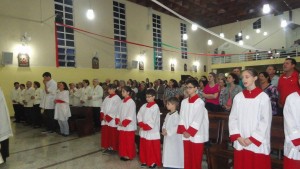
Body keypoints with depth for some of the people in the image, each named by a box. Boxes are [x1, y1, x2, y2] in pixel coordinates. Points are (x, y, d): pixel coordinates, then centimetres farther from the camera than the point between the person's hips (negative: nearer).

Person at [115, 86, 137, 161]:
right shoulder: (122, 101, 9)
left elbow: (131, 115, -17)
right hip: (121, 125, 7)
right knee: (122, 140, 13)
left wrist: (123, 123, -16)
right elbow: (119, 112, 12)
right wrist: (118, 121, -1)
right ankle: (124, 154, 27)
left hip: (129, 126, -7)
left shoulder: (131, 102, -13)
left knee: (129, 141, 4)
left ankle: (129, 155, 18)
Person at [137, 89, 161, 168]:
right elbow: (139, 115, 5)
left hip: (152, 131, -6)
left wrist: (146, 126, -15)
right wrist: (141, 124, -8)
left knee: (153, 147, 3)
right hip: (143, 131, 7)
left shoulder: (155, 107, -11)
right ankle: (145, 161, 28)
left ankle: (154, 162, 17)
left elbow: (154, 119, -16)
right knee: (144, 146, 14)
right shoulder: (144, 106, 8)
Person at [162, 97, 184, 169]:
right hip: (167, 138, 9)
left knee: (174, 154, 0)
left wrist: (168, 132, -21)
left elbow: (177, 127, -25)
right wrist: (163, 129, -5)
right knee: (167, 153, 18)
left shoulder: (176, 115, -20)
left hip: (174, 139, -9)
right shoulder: (168, 115, 10)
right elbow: (164, 124, 15)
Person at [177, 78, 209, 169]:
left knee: (196, 158, 5)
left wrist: (190, 132, -14)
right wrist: (184, 131, -4)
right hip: (186, 134, 5)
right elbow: (182, 117, 7)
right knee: (187, 157, 14)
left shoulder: (200, 102, -11)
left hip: (196, 135, -5)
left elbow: (198, 120, -14)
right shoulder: (184, 102, 7)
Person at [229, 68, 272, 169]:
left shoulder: (263, 97, -5)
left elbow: (265, 121, -7)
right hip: (240, 143, 3)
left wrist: (252, 138, -11)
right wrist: (238, 137, -6)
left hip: (257, 143, -3)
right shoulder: (238, 97, 4)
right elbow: (232, 118, 4)